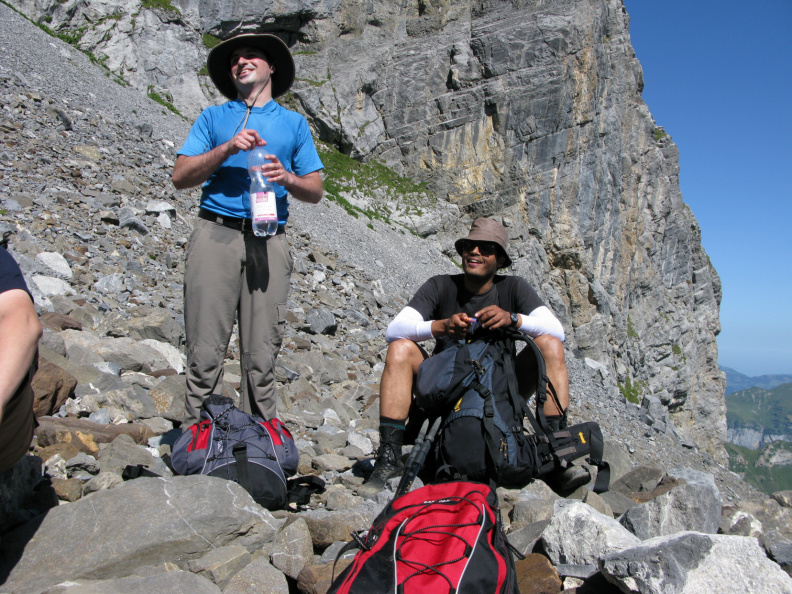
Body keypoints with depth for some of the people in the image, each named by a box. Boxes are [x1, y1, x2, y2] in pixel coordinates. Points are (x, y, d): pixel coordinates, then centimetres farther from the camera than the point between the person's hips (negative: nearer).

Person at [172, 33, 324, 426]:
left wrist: (287, 179, -8)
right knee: (205, 349, -3)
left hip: (268, 241, 0)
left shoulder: (294, 123, 20)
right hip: (216, 234, 0)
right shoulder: (213, 118, 18)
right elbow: (180, 177, 6)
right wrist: (227, 149, -7)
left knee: (261, 354, 0)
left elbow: (315, 191, 14)